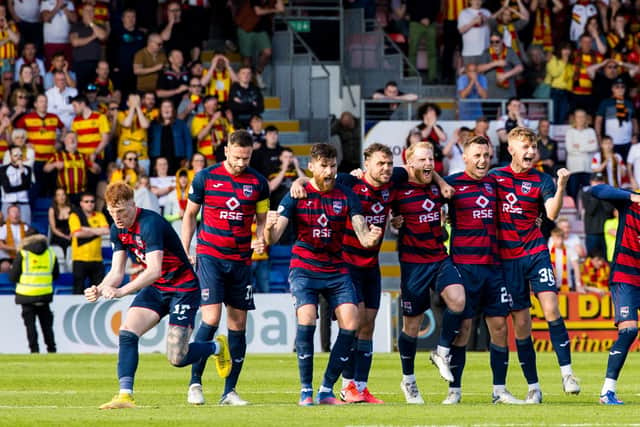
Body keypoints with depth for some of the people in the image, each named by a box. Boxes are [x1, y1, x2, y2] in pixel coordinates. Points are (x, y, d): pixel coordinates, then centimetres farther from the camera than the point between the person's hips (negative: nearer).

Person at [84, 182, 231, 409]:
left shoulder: (150, 224, -27)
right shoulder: (118, 230, -1)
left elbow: (154, 270, -35)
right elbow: (117, 272, 2)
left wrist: (122, 291, -42)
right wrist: (100, 290, -19)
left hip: (182, 288, -7)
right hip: (155, 288, 7)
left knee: (177, 358, -9)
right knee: (127, 333, -16)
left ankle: (217, 347, 21)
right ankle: (125, 395, -16)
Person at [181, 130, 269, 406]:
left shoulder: (258, 183, 4)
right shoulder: (205, 178, -1)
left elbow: (262, 220, 13)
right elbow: (190, 215, 8)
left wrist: (261, 240, -9)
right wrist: (184, 254, 3)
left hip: (241, 260, 3)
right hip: (209, 256, -3)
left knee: (238, 325, 2)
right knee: (211, 319, -15)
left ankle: (229, 391, 8)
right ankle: (195, 383, -4)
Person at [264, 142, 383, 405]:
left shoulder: (345, 196, 2)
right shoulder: (297, 196, -3)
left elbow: (362, 236, -6)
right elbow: (272, 239, -10)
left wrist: (371, 237, -30)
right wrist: (269, 228, -34)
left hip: (337, 270, 2)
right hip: (304, 268, -2)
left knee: (350, 324, -13)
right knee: (306, 319, -23)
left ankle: (326, 390, -2)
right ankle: (306, 391, -12)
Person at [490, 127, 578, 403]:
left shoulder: (541, 180, 0)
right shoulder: (494, 176, 5)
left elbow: (552, 214, -15)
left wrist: (561, 186, -28)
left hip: (536, 253, -1)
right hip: (507, 257, 1)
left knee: (551, 309, -18)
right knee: (520, 323, 1)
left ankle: (566, 374, -11)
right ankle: (533, 387, 7)